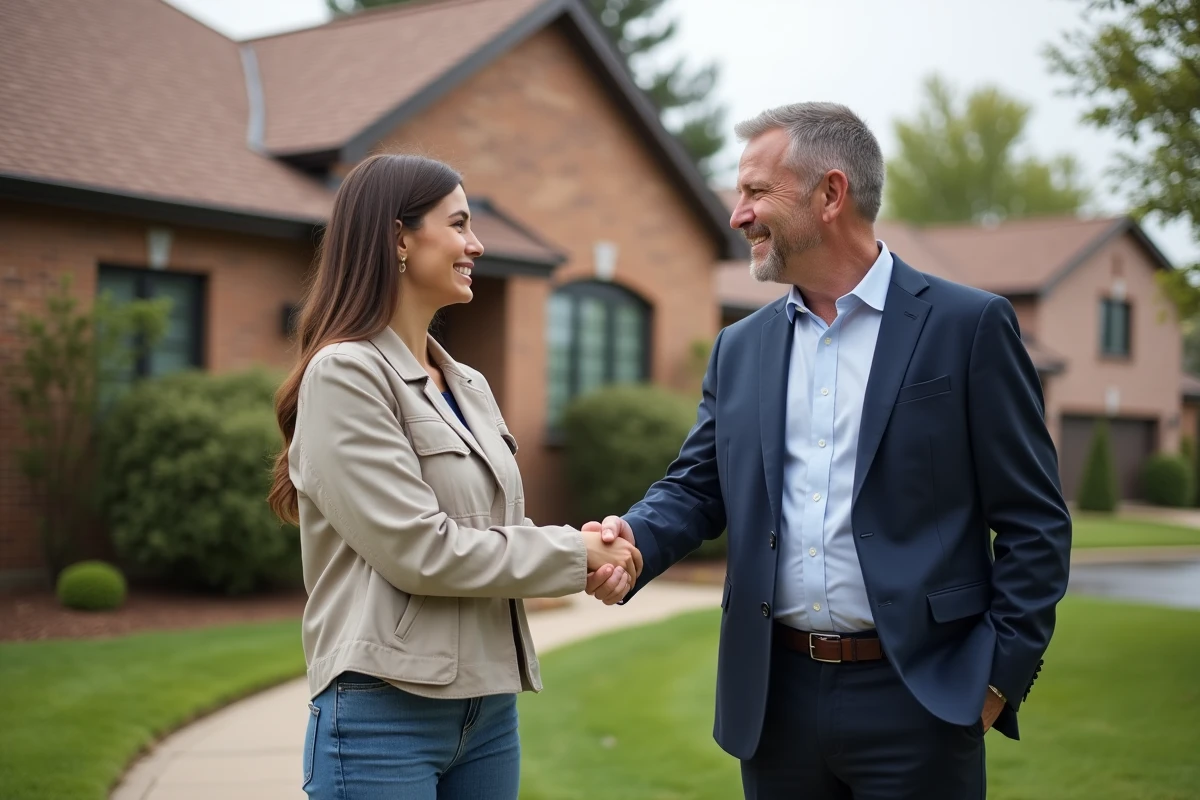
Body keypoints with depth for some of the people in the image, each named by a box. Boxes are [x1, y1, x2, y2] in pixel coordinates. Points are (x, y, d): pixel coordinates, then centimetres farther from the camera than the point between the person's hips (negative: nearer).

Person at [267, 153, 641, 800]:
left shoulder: (470, 387, 13)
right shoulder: (345, 374, -11)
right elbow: (417, 548, -17)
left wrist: (593, 556, -6)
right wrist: (574, 554, -9)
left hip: (490, 705, 7)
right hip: (385, 713, -7)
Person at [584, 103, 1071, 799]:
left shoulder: (969, 326, -5)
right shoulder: (740, 348, 10)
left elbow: (1034, 521, -4)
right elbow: (696, 487, 12)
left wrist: (1002, 676, -9)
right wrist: (635, 539, -9)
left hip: (914, 699, -4)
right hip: (776, 697, 5)